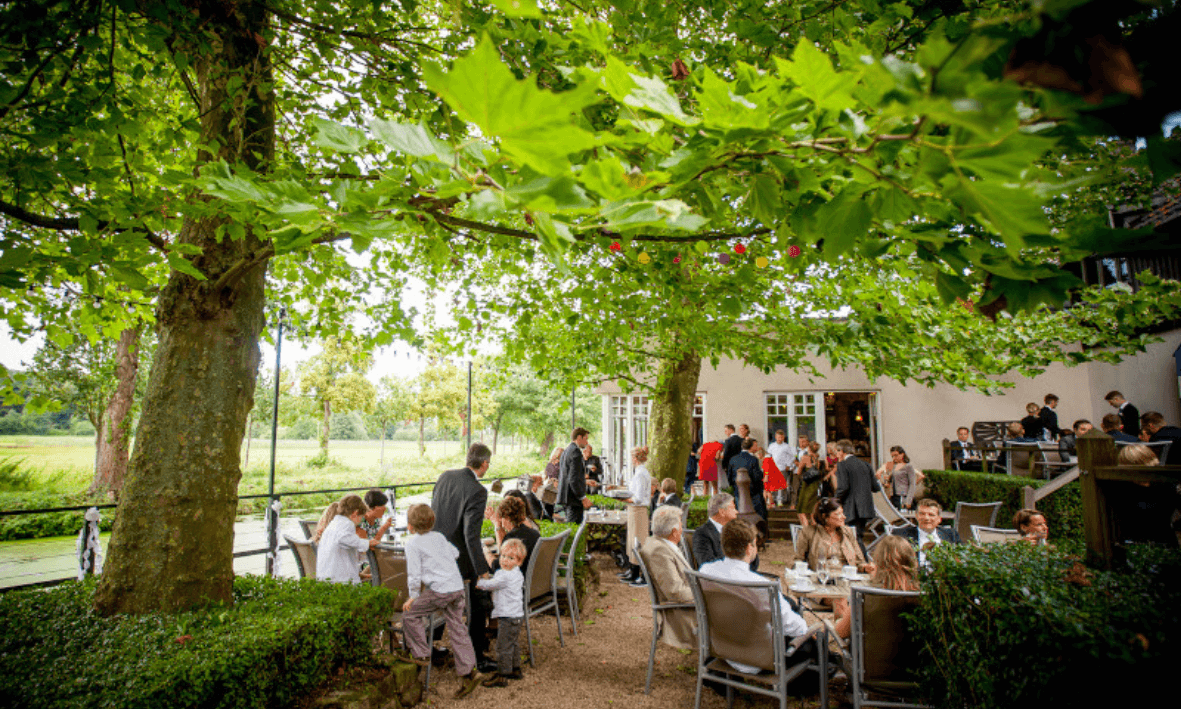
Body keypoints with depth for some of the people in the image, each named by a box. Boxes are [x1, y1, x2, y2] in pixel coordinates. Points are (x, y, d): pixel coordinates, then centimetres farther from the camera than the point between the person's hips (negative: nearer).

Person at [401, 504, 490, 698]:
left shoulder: (412, 543, -2)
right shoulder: (439, 536, 17)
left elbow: (414, 572, -5)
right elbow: (455, 553, 28)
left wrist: (414, 596, 6)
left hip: (439, 590, -7)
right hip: (458, 587, 7)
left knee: (409, 614, 11)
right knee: (457, 629, 10)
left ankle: (421, 654, 17)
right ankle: (469, 671, 9)